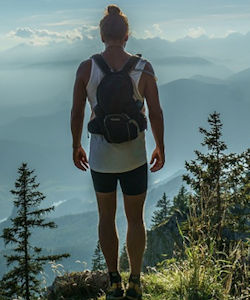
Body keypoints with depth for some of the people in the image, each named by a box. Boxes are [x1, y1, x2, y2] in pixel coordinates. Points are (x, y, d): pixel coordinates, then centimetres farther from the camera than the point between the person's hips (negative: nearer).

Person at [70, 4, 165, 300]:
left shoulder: (86, 68, -9)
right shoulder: (144, 68, -10)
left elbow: (76, 113, -4)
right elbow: (156, 113, -8)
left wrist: (76, 146, 11)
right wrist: (160, 147, 7)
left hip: (100, 156, 1)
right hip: (134, 157, 0)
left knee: (106, 218, 20)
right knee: (135, 220, 16)